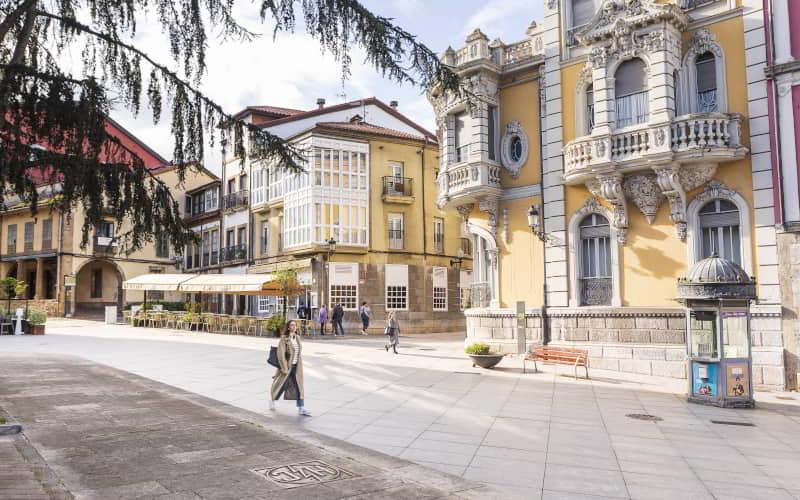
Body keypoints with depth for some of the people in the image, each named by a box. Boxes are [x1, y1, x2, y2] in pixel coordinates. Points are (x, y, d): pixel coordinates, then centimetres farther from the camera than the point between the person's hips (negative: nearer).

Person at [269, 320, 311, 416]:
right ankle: (272, 401, 38)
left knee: (299, 387, 0)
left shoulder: (297, 337, 5)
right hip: (287, 366, -5)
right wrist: (284, 368, -18)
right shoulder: (284, 339, -14)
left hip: (296, 367, 5)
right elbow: (281, 354, -17)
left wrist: (299, 365, 15)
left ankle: (301, 409, 0)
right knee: (280, 385, 12)